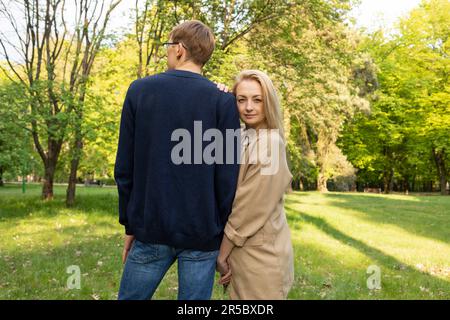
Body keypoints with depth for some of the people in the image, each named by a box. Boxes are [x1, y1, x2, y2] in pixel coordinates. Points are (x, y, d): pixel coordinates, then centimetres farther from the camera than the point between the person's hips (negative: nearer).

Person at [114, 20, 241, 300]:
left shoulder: (139, 90, 0)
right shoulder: (223, 101, -5)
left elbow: (125, 168, 1)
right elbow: (228, 177, -8)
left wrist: (131, 224, 9)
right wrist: (222, 233, 2)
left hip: (150, 229, 1)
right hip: (202, 234, -1)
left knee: (131, 296, 16)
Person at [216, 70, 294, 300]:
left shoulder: (270, 145, -19)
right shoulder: (241, 139, 7)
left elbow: (248, 209, -20)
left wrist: (221, 255, -12)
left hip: (260, 254, -8)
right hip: (241, 248, 8)